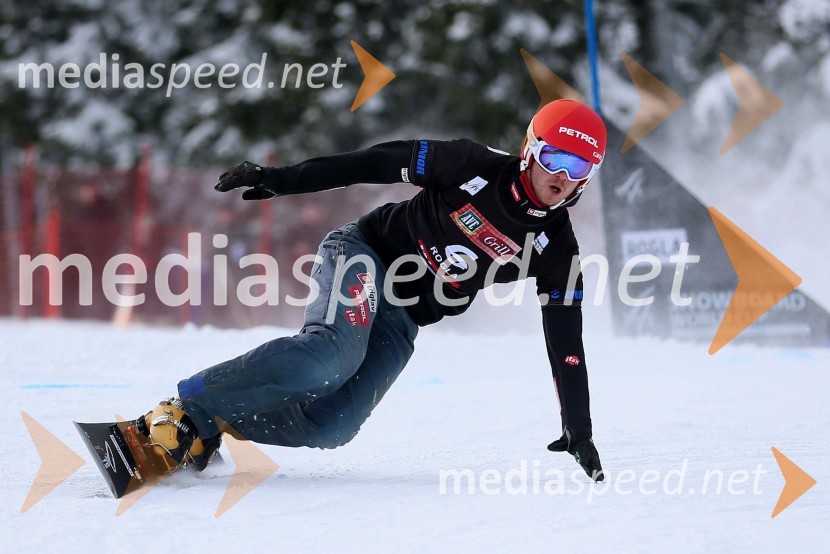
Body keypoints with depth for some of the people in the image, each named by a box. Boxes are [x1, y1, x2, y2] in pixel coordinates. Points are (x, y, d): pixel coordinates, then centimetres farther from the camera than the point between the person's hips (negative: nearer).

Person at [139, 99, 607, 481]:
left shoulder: (557, 250, -3)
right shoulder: (477, 167, -13)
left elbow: (566, 344, 1)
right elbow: (379, 163, -9)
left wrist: (578, 429, -2)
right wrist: (279, 179, -11)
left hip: (401, 322, 4)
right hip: (365, 254, -4)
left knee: (330, 427, -20)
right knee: (335, 354, -36)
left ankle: (200, 432, -10)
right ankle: (186, 407, -30)